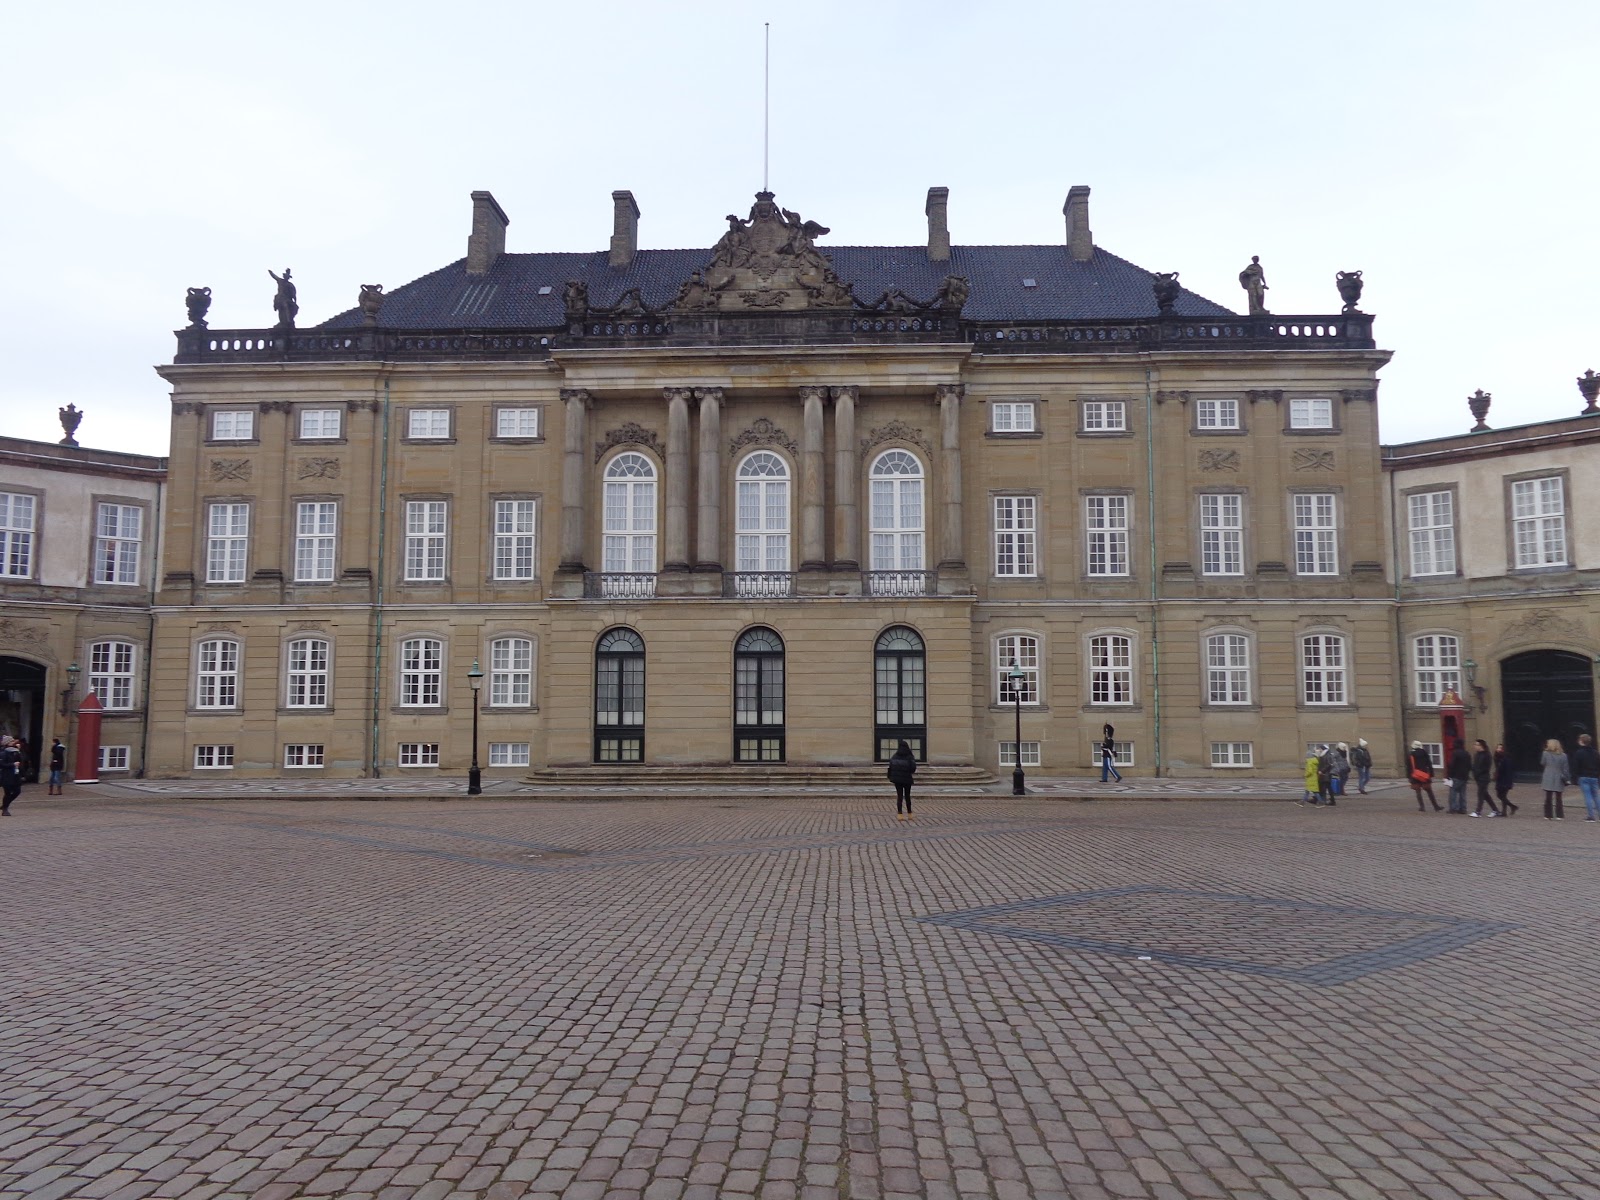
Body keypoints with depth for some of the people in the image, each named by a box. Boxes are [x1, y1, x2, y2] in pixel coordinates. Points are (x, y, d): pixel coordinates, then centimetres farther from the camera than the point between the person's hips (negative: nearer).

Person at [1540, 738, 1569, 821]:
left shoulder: (1546, 754, -5)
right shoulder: (1563, 755, -1)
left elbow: (1542, 763, 9)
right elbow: (1565, 769, 1)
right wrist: (1566, 778, 6)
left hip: (1548, 780, -1)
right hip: (1558, 780, 1)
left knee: (1548, 798, 5)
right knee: (1558, 798, 8)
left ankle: (1547, 815, 5)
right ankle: (1559, 815, 4)